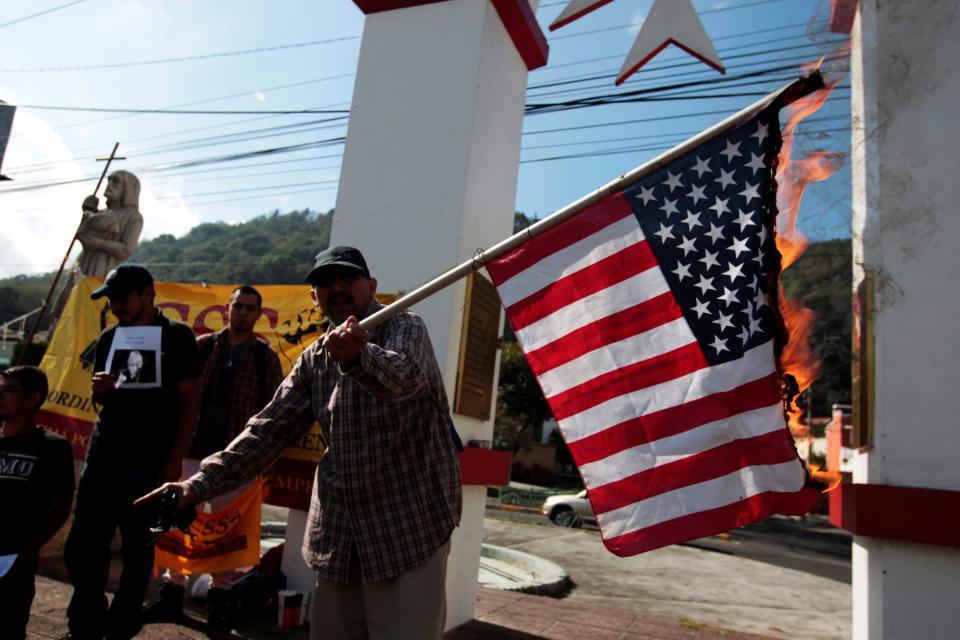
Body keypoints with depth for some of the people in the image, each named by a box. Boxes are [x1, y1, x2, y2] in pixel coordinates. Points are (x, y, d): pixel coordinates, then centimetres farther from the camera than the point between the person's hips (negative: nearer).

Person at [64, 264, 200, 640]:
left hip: (147, 462, -5)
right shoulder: (109, 337, 11)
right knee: (81, 547, 10)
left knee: (136, 552, 4)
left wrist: (176, 459, -13)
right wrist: (99, 389, -4)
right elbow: (101, 398, 21)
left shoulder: (176, 336, -5)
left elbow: (188, 402, -7)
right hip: (102, 456, 5)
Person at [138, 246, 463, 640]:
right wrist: (201, 484, -4)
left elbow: (404, 375, -32)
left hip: (409, 526, -5)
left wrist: (359, 357, -54)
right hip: (338, 532, 6)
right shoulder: (313, 360, 9)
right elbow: (270, 429, 6)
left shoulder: (405, 328, -9)